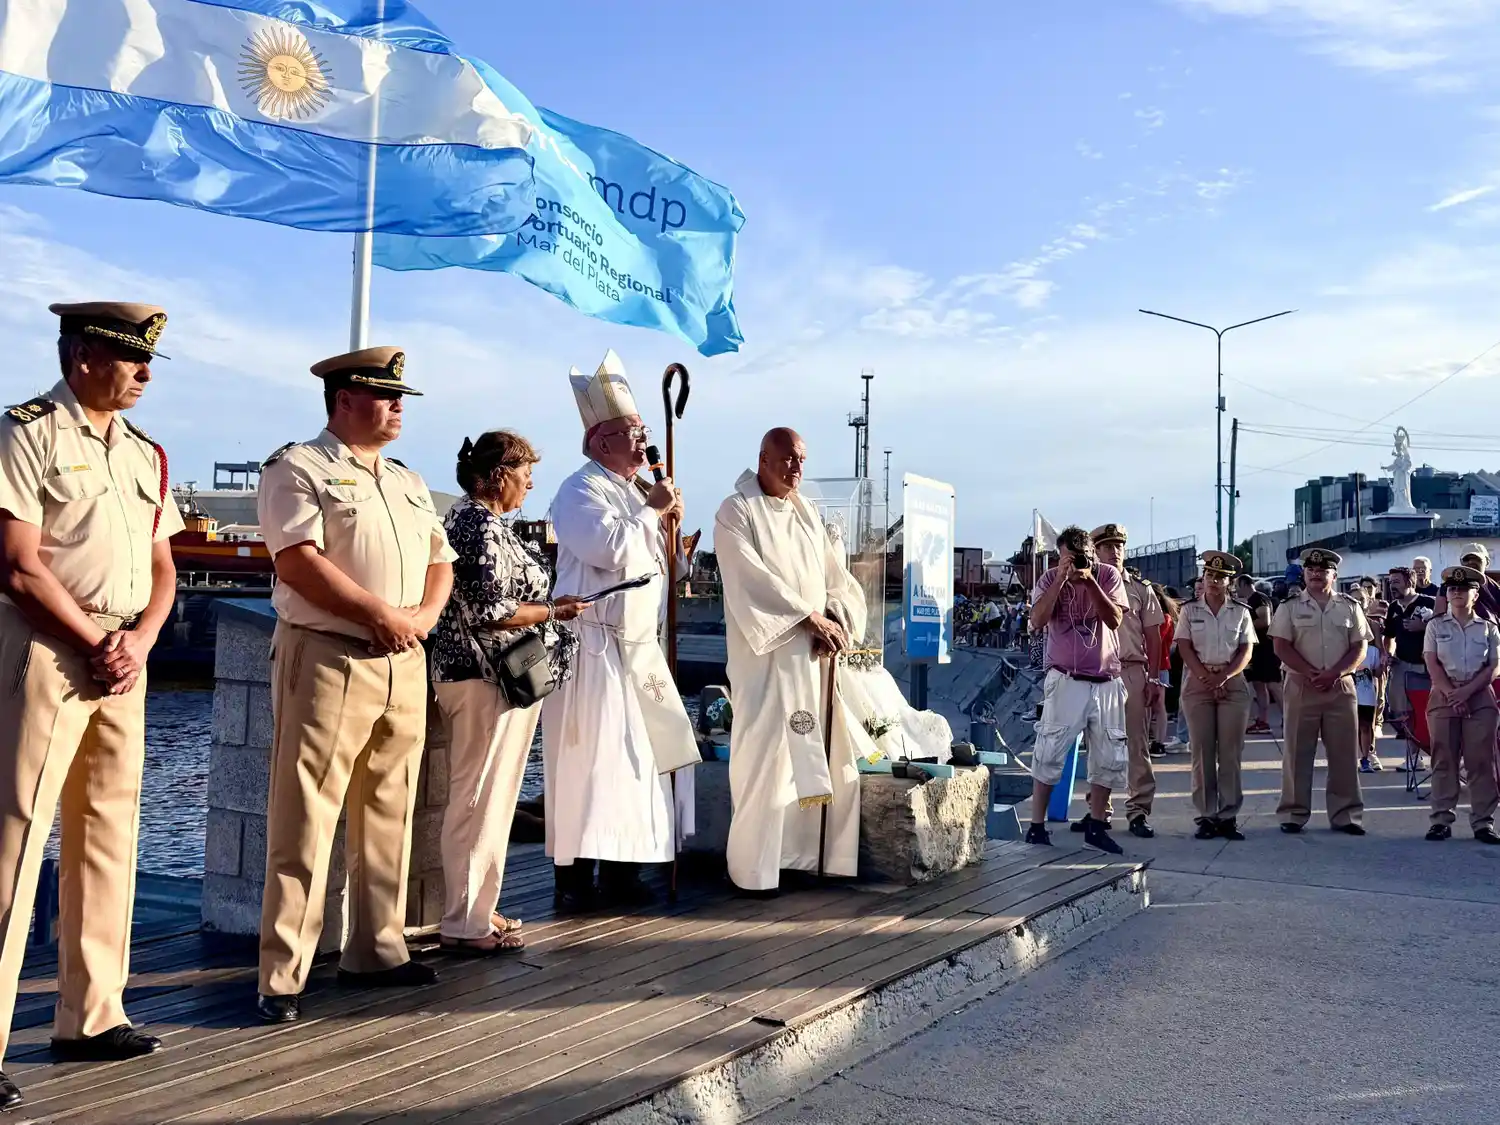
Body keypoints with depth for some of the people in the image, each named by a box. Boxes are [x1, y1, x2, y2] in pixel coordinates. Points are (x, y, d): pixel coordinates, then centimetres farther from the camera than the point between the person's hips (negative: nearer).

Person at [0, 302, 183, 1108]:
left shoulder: (145, 453, 14)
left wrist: (137, 642, -3)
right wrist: (95, 643, -10)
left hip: (123, 661, 7)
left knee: (109, 836, 10)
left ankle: (90, 1015, 21)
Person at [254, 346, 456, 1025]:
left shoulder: (406, 481, 20)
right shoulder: (299, 468, -3)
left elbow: (440, 561, 19)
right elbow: (298, 562, -15)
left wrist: (423, 616, -1)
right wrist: (382, 615, -13)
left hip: (404, 665, 8)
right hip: (327, 659, -7)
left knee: (389, 816, 12)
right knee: (305, 823, -6)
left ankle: (376, 951, 23)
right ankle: (281, 978, 0)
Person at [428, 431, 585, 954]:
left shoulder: (464, 517, 15)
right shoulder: (484, 527, -17)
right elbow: (493, 612, -23)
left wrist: (544, 601, 18)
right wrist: (555, 609, -11)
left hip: (467, 671, 11)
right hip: (490, 677, -11)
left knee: (477, 797, 16)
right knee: (482, 799, -4)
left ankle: (472, 909, 26)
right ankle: (467, 923, 3)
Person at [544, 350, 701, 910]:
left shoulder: (637, 491, 18)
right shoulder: (582, 491, -8)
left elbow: (656, 566, 25)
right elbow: (610, 550, -23)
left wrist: (669, 528, 6)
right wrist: (650, 511, -10)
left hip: (640, 648, 9)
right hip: (594, 647, -9)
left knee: (644, 755, 10)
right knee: (593, 760, -8)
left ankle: (622, 868, 18)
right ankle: (575, 877, -1)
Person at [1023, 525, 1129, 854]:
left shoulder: (1108, 575, 0)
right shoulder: (1050, 579, -2)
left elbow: (1115, 620, -12)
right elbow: (1037, 621, -17)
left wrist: (1089, 581, -20)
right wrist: (1062, 578, -21)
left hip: (1107, 682, 2)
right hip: (1066, 680, -2)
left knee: (1111, 756, 6)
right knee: (1049, 753, -4)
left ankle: (1096, 825, 18)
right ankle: (1037, 824, 3)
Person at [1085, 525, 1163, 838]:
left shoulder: (1140, 589, 9)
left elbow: (1153, 636, 8)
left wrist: (1153, 678, 0)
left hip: (1132, 671, 0)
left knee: (1137, 743, 0)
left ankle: (1138, 811, 5)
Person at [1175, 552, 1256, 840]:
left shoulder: (1240, 611, 8)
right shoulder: (1190, 610, 7)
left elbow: (1246, 650, 3)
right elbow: (1185, 648, 0)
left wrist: (1224, 677, -12)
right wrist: (1207, 678, -11)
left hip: (1233, 684, 1)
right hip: (1198, 683, 0)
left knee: (1230, 752, -1)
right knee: (1202, 751, -1)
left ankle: (1228, 816, 2)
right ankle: (1206, 815, 2)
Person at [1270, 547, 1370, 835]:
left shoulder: (1349, 606, 9)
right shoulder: (1290, 607, 4)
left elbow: (1359, 648, 4)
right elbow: (1281, 647, -3)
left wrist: (1333, 673, -11)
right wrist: (1312, 674, -13)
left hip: (1341, 687, 2)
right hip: (1302, 687, -1)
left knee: (1344, 753, 2)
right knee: (1298, 752, 1)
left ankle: (1344, 814, 9)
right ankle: (1294, 814, 6)